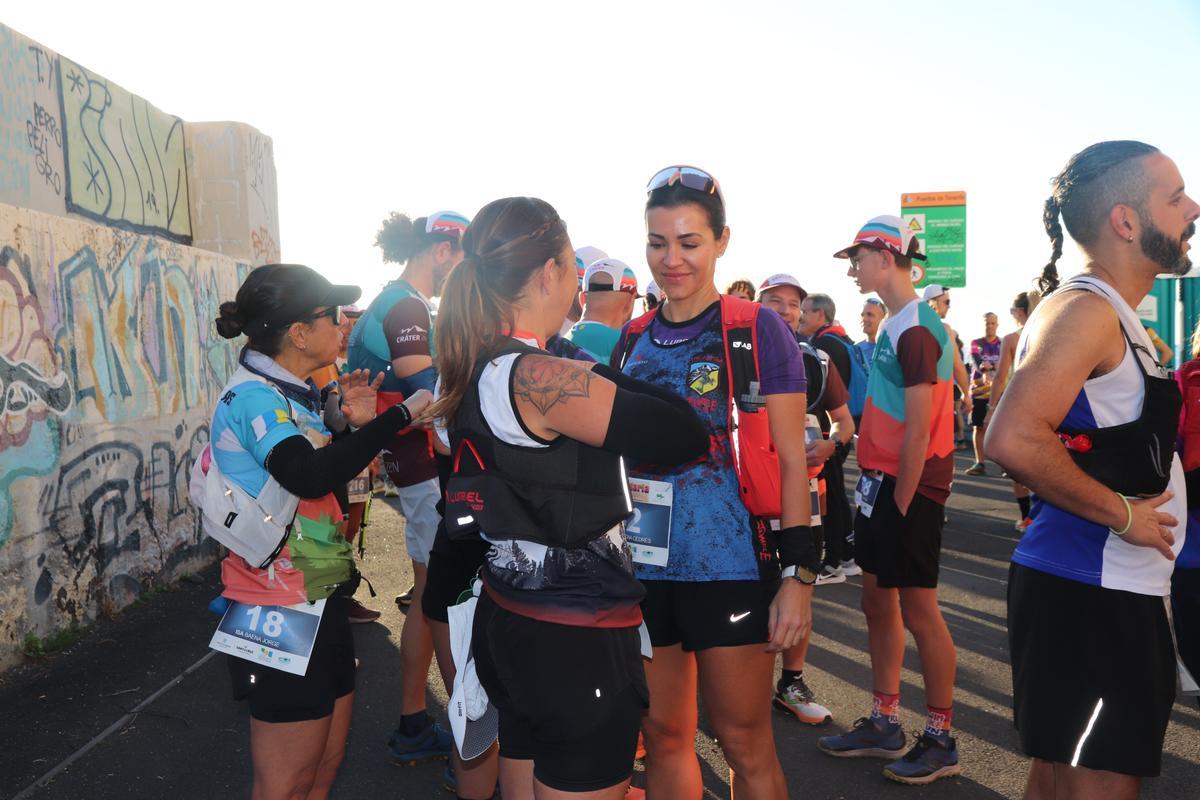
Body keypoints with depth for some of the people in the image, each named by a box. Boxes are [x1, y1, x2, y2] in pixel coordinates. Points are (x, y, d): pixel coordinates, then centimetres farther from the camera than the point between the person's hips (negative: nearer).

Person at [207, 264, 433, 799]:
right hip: (282, 614, -9)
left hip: (319, 601, 9)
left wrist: (354, 426, 0)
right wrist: (401, 414, -32)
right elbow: (309, 476, -35)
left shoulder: (289, 394, 10)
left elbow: (326, 475, 15)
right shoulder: (252, 397, -18)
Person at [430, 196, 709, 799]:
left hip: (510, 618, 9)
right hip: (576, 640, -9)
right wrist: (607, 378, -4)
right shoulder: (538, 376, -22)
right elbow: (685, 437, -20)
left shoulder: (475, 373, 4)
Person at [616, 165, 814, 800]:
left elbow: (791, 461, -6)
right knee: (661, 735, 15)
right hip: (644, 566, 5)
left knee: (744, 742, 9)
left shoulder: (758, 330, -6)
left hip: (731, 565, -4)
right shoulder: (633, 340, 9)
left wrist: (798, 574, -12)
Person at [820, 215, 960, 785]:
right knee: (878, 602, 15)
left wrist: (900, 504, -15)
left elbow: (918, 430, -20)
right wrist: (878, 491, 13)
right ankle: (883, 724, 28)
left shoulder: (915, 329, -17)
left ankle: (941, 741, 17)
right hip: (882, 482, 9)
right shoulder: (896, 324, 12)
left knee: (918, 610, 1)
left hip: (909, 488, -9)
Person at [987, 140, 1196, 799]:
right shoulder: (1084, 310, -16)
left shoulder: (1112, 317, 15)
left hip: (1117, 591, 10)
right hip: (1088, 595, -10)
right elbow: (1013, 440, -31)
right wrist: (1123, 513, -20)